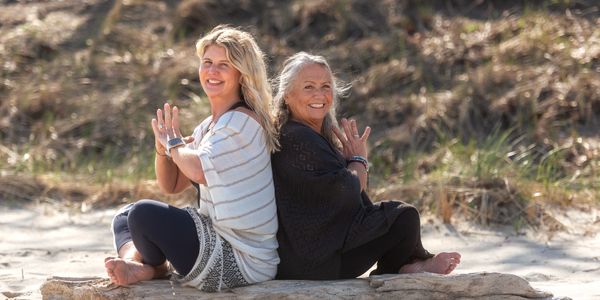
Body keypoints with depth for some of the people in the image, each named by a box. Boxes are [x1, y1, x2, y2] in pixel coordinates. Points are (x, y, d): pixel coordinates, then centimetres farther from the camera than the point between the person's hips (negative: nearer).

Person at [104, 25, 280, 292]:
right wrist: (162, 144, -3)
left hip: (242, 260, -10)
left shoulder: (243, 122, -14)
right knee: (125, 216, 16)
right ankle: (134, 261, -13)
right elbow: (171, 184, 17)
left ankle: (155, 269, 6)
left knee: (144, 214, -21)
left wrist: (173, 142, -6)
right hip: (217, 241, 10)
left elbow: (200, 170, -28)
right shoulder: (209, 126, 14)